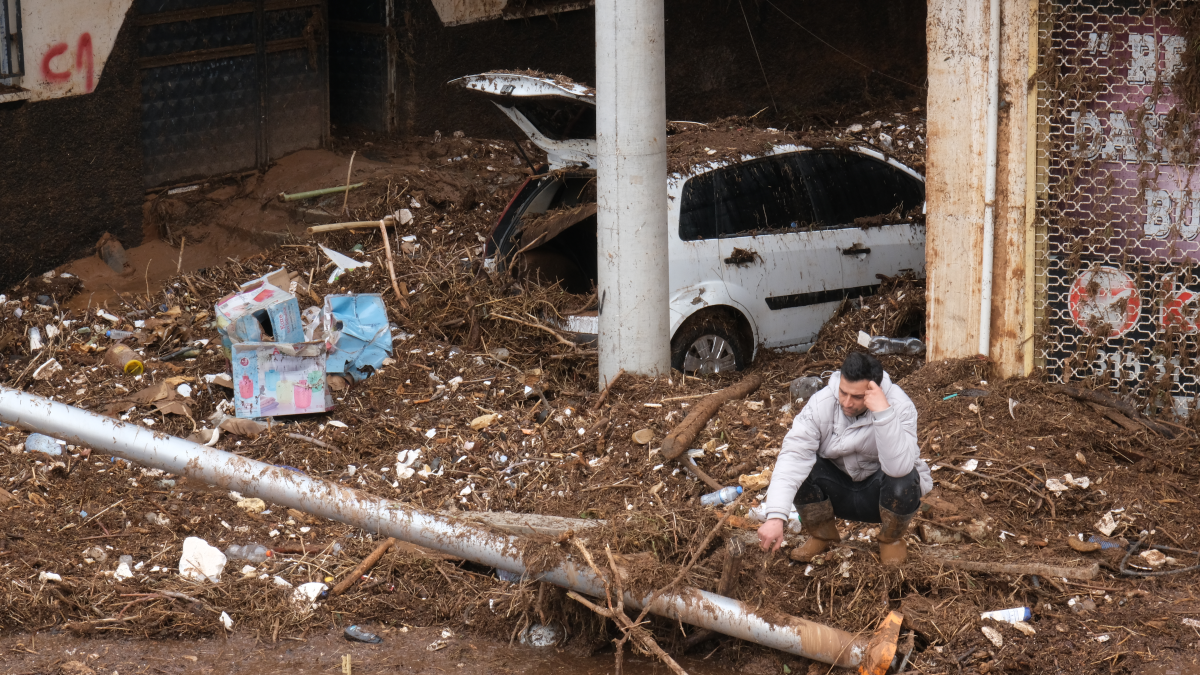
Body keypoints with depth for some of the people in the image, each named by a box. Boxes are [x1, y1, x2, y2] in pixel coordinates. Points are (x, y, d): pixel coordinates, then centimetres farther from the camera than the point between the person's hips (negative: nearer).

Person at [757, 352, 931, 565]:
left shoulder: (899, 406, -26)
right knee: (798, 467, -26)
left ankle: (892, 539, 0)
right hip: (837, 490, 2)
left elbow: (899, 467, -41)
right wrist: (776, 517, -43)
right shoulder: (821, 403, -21)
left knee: (903, 480, -35)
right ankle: (822, 535, 3)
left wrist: (883, 412, -48)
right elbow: (793, 457, -31)